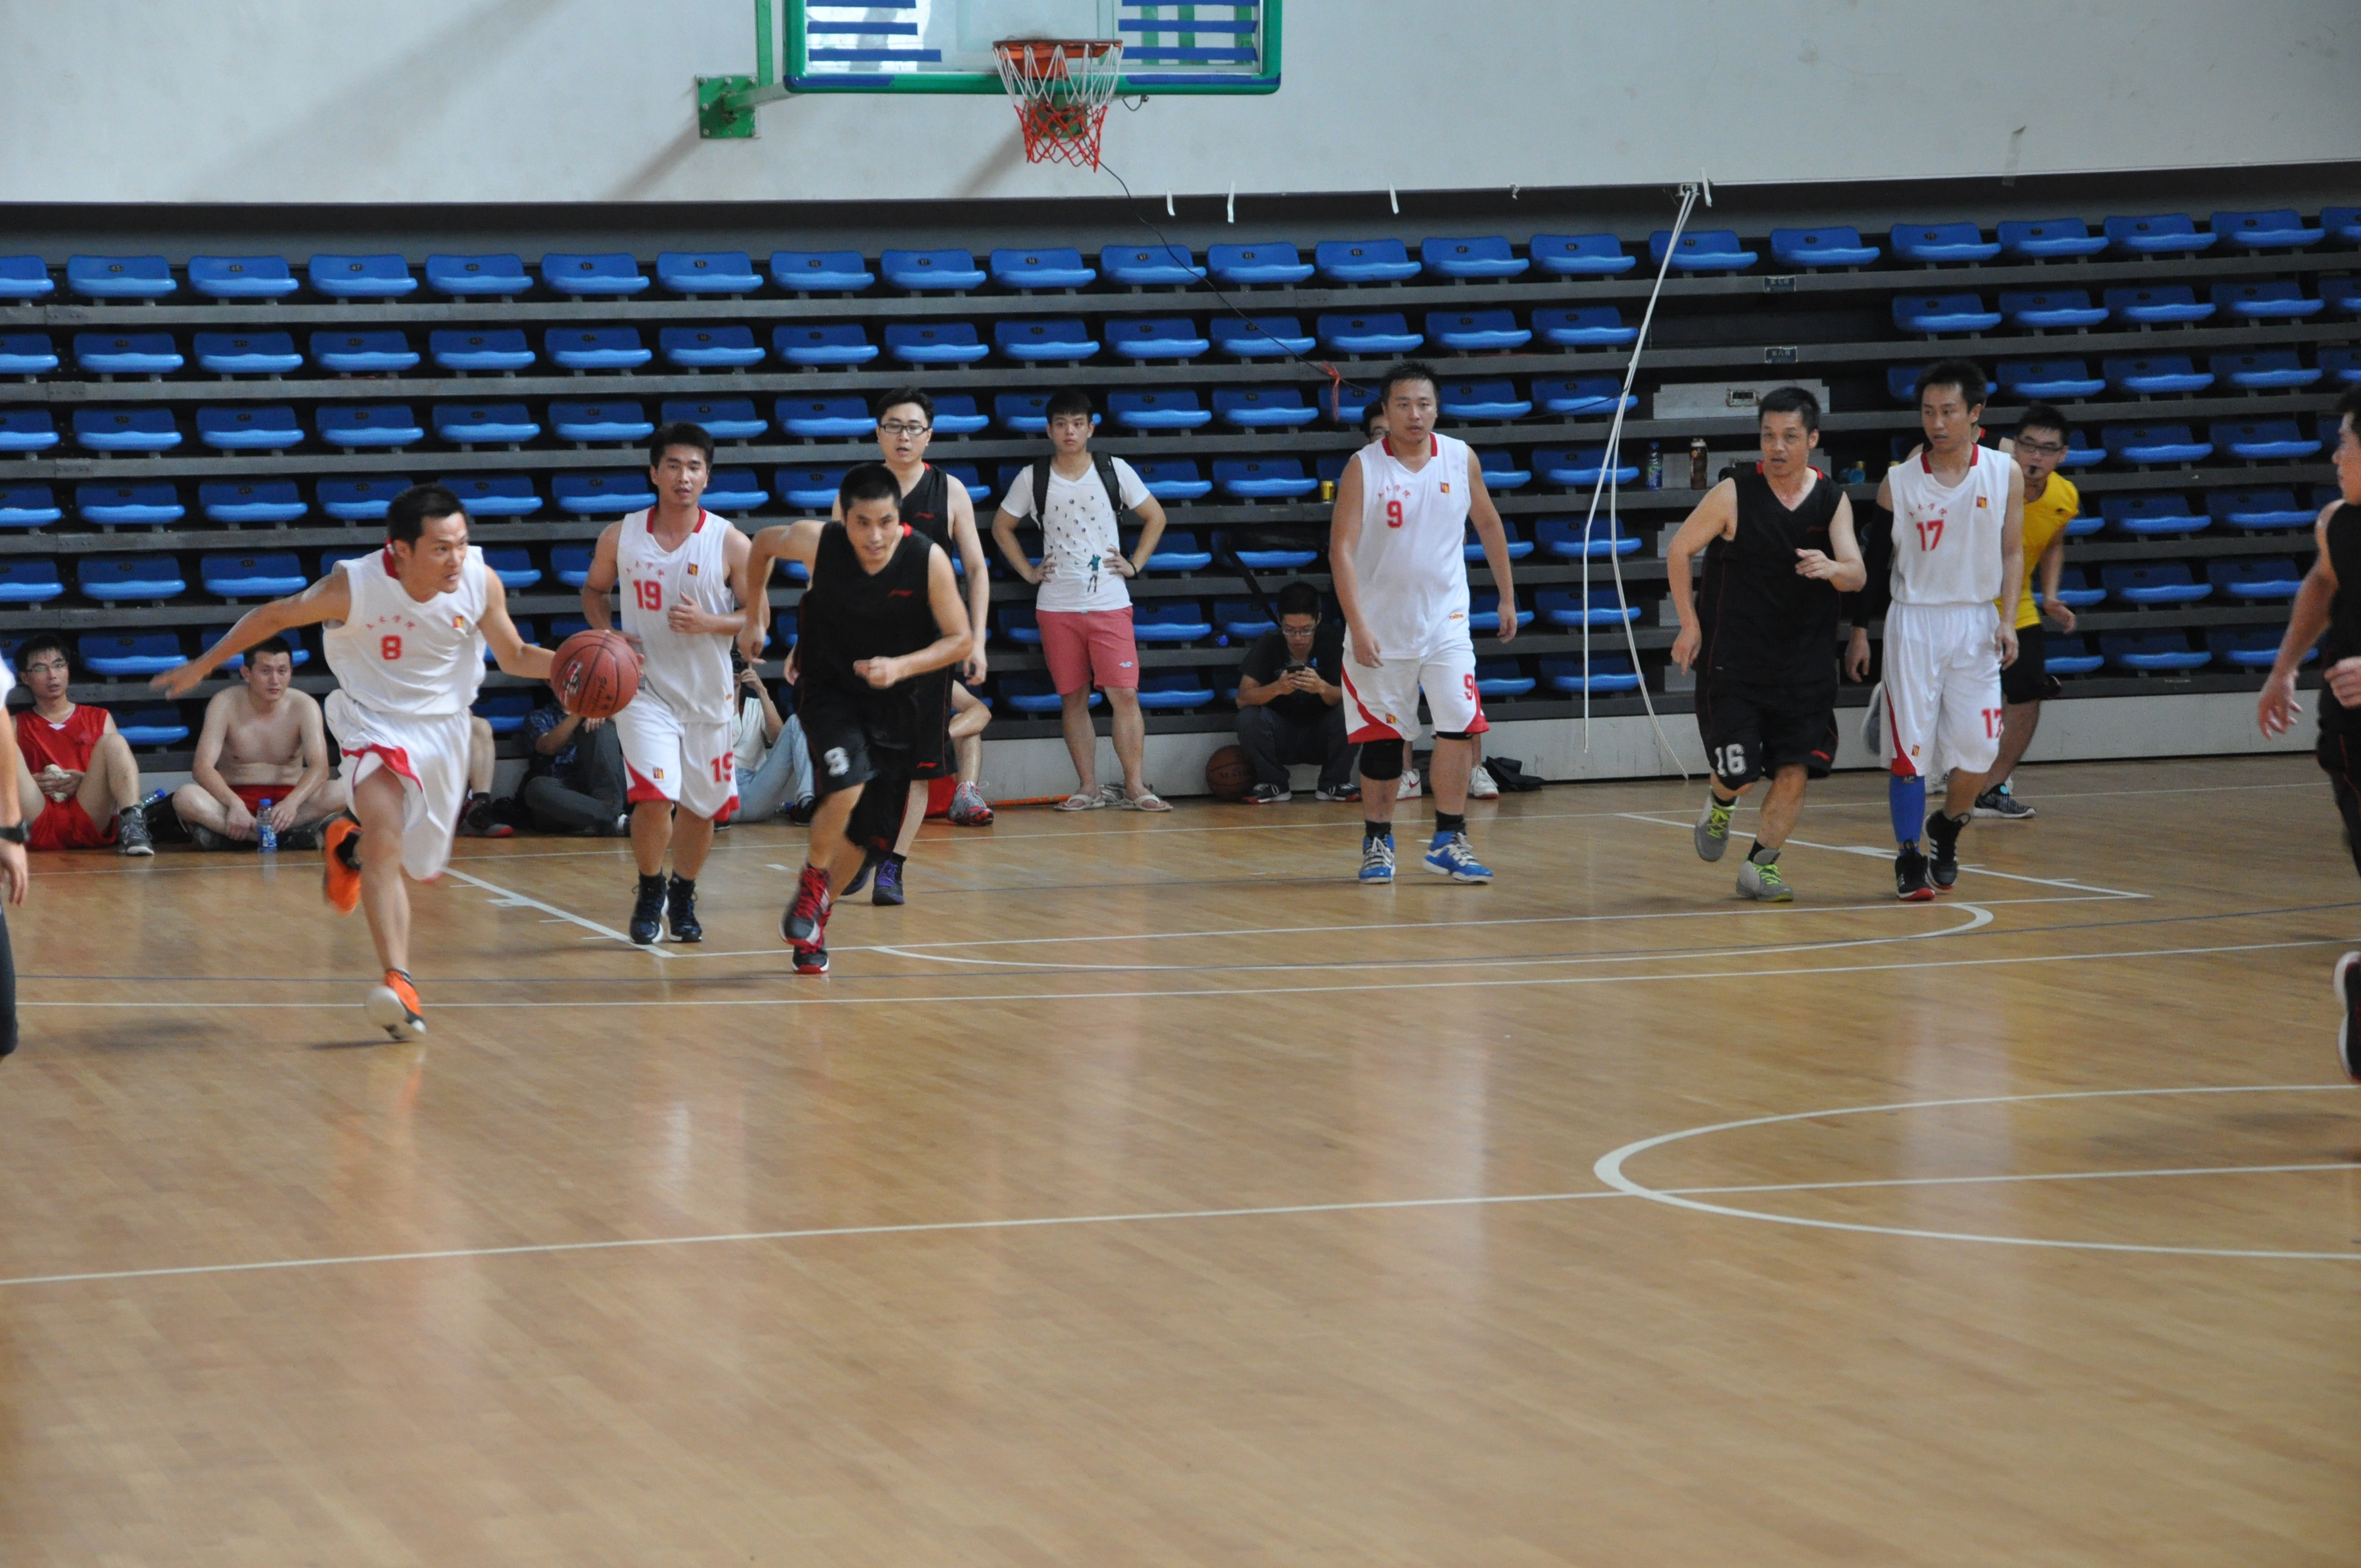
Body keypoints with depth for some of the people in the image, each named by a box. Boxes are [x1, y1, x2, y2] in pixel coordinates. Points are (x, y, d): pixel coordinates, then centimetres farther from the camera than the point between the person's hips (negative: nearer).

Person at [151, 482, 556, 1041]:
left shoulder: (481, 583, -18)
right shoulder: (354, 586, -26)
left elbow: (515, 657, -2)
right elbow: (273, 616, -10)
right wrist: (202, 666, -4)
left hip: (442, 724, 4)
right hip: (375, 719, -4)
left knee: (423, 865, 16)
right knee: (385, 831, -29)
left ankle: (347, 843, 51)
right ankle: (399, 984, -33)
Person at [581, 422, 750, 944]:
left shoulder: (730, 542, -8)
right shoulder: (621, 537, -4)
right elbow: (593, 590, 14)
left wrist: (708, 623, -22)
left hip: (707, 693, 1)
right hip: (645, 687, -1)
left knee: (700, 807, 11)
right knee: (655, 798, -17)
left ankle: (683, 895, 37)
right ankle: (650, 892, 9)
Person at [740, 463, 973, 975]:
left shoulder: (928, 560, -22)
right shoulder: (817, 543, -21)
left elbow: (959, 641, -12)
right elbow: (762, 543, 1)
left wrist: (901, 667, -27)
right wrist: (754, 619, 8)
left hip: (898, 702, 2)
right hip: (829, 690, -2)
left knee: (867, 829, 9)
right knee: (848, 786, -28)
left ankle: (816, 919, 33)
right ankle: (813, 879, 1)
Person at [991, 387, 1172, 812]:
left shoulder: (1115, 471, 3)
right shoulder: (1033, 479, 4)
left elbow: (1155, 518, 13)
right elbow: (1002, 526, 16)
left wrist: (1134, 564, 3)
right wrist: (1027, 571, 6)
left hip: (1110, 603, -1)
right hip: (1057, 607, 1)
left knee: (1124, 694, -8)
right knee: (1073, 699, 4)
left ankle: (1135, 788, -5)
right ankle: (1089, 788, 9)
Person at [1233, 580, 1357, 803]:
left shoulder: (1333, 639, -14)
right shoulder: (1268, 644, -12)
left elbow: (1345, 697, -20)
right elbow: (1243, 698, -20)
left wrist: (1322, 688, -44)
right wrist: (1277, 688, -40)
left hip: (1321, 736, 0)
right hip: (1281, 739, 0)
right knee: (1249, 716, -28)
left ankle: (1335, 784, -9)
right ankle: (1273, 785, -7)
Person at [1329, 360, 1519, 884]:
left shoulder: (1460, 459, 0)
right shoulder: (1364, 468, -9)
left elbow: (1489, 526, 14)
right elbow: (1342, 549, -13)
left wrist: (1507, 596, 15)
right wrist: (1357, 626, -21)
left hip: (1446, 623, 2)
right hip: (1382, 627, -2)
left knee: (1460, 726, -10)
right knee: (1381, 738, 4)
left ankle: (1448, 841, -3)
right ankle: (1378, 842, 18)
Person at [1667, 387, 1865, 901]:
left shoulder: (1832, 502, 0)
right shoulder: (1734, 496, -9)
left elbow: (1856, 576, -10)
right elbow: (1679, 551, 1)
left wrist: (1832, 568, -34)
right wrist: (1690, 624, -1)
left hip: (1805, 663, 3)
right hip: (1735, 661, -2)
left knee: (1795, 772, -4)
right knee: (1740, 775, -7)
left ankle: (1761, 865, 15)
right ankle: (1720, 801, 30)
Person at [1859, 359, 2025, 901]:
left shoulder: (2005, 475, 0)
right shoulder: (1900, 480, -3)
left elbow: (2013, 552, 7)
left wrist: (2006, 618, -5)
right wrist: (1860, 631, 4)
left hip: (1976, 622, 1)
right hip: (1914, 619, -1)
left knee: (1979, 749, -1)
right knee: (1910, 749, -5)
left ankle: (1946, 829, 26)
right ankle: (1909, 859, 6)